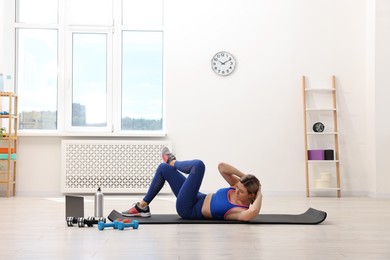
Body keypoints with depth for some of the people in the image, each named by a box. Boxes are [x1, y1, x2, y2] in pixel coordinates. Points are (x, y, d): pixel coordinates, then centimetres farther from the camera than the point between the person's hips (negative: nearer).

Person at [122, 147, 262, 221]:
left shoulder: (242, 211, -24)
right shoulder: (238, 185, -5)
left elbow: (253, 213, -49)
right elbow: (221, 166, -10)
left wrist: (259, 195, -33)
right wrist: (243, 175, -15)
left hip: (189, 209, -8)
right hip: (197, 200, 8)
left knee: (198, 165, -22)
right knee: (163, 168, 13)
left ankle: (173, 162, 14)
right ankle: (143, 206, 23)